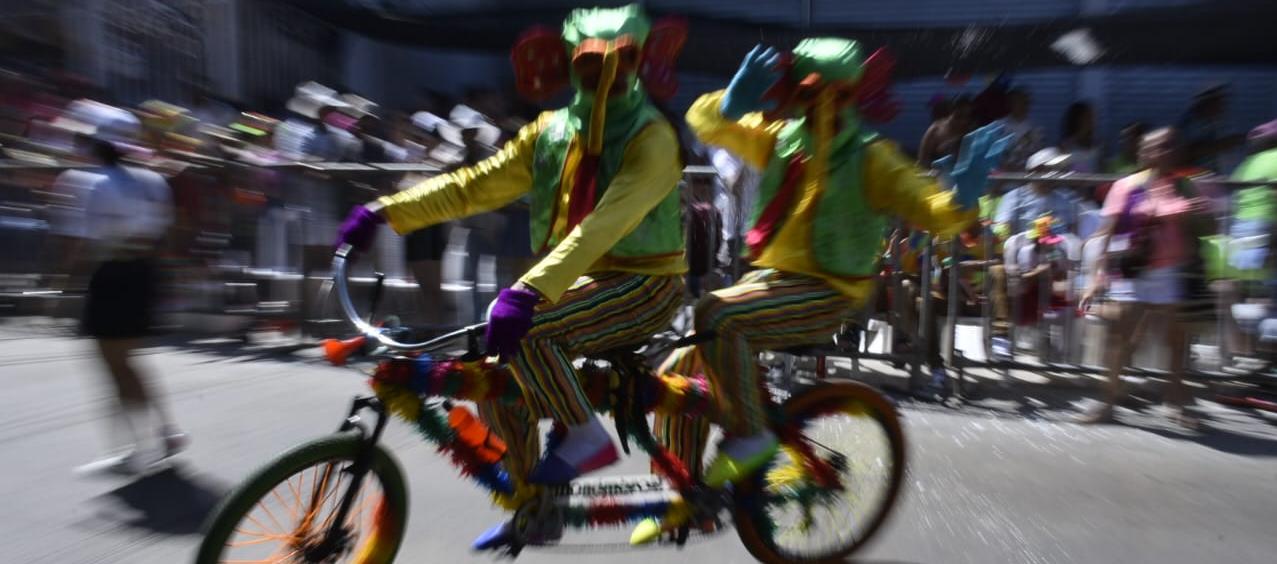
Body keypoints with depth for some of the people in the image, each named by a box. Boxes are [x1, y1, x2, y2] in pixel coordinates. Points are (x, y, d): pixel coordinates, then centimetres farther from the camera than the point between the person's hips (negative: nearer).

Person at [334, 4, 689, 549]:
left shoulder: (652, 137, -13)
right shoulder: (551, 132, 7)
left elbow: (606, 222, -30)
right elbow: (477, 184, 3)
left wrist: (529, 290, -41)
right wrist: (387, 211, -8)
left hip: (644, 284, -6)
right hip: (583, 279, 7)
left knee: (522, 328, -28)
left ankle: (585, 436, -5)